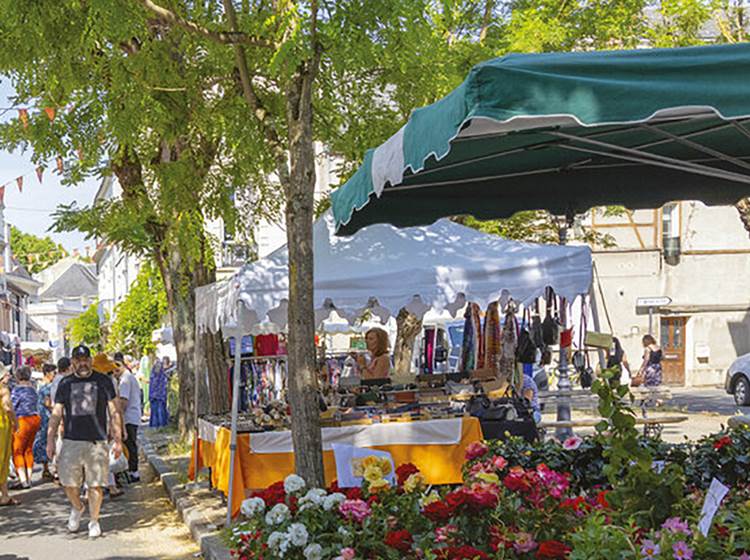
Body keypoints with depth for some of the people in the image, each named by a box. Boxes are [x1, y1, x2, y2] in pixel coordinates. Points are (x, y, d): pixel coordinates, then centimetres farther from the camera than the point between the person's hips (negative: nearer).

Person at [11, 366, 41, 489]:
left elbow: (12, 406, -8)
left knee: (17, 451, -1)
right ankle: (29, 478, 18)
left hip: (23, 420, -7)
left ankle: (23, 480, -7)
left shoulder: (17, 389, -11)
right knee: (28, 450, 15)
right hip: (35, 419, 7)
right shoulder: (33, 389, 11)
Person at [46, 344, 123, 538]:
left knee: (95, 484, 1)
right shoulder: (65, 384, 9)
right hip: (71, 441, 2)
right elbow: (56, 414, 11)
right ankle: (77, 508, 31)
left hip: (97, 441, -1)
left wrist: (117, 440, 1)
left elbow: (114, 413, 5)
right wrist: (50, 440, 3)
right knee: (68, 482, 1)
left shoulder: (103, 381, 4)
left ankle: (94, 521, 18)